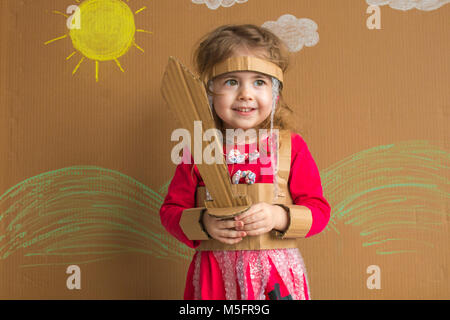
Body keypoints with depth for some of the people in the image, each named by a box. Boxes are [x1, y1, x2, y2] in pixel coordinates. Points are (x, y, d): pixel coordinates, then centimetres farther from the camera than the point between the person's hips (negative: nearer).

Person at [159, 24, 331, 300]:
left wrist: (278, 217, -20)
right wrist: (203, 223, -17)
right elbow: (171, 210, 2)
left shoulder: (291, 146, -3)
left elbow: (319, 210, -3)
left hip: (277, 275, 0)